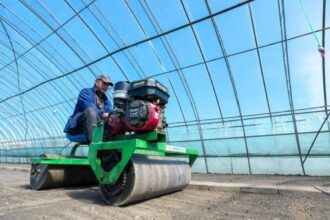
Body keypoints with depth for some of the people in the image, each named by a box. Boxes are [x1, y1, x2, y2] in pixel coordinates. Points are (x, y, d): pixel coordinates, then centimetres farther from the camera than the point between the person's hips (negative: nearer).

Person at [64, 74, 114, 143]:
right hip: (77, 126, -5)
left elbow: (109, 110, -1)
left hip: (97, 127, 6)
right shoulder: (86, 92, 1)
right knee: (91, 111, -33)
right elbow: (88, 107, -20)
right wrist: (102, 114, -37)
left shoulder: (105, 99, 19)